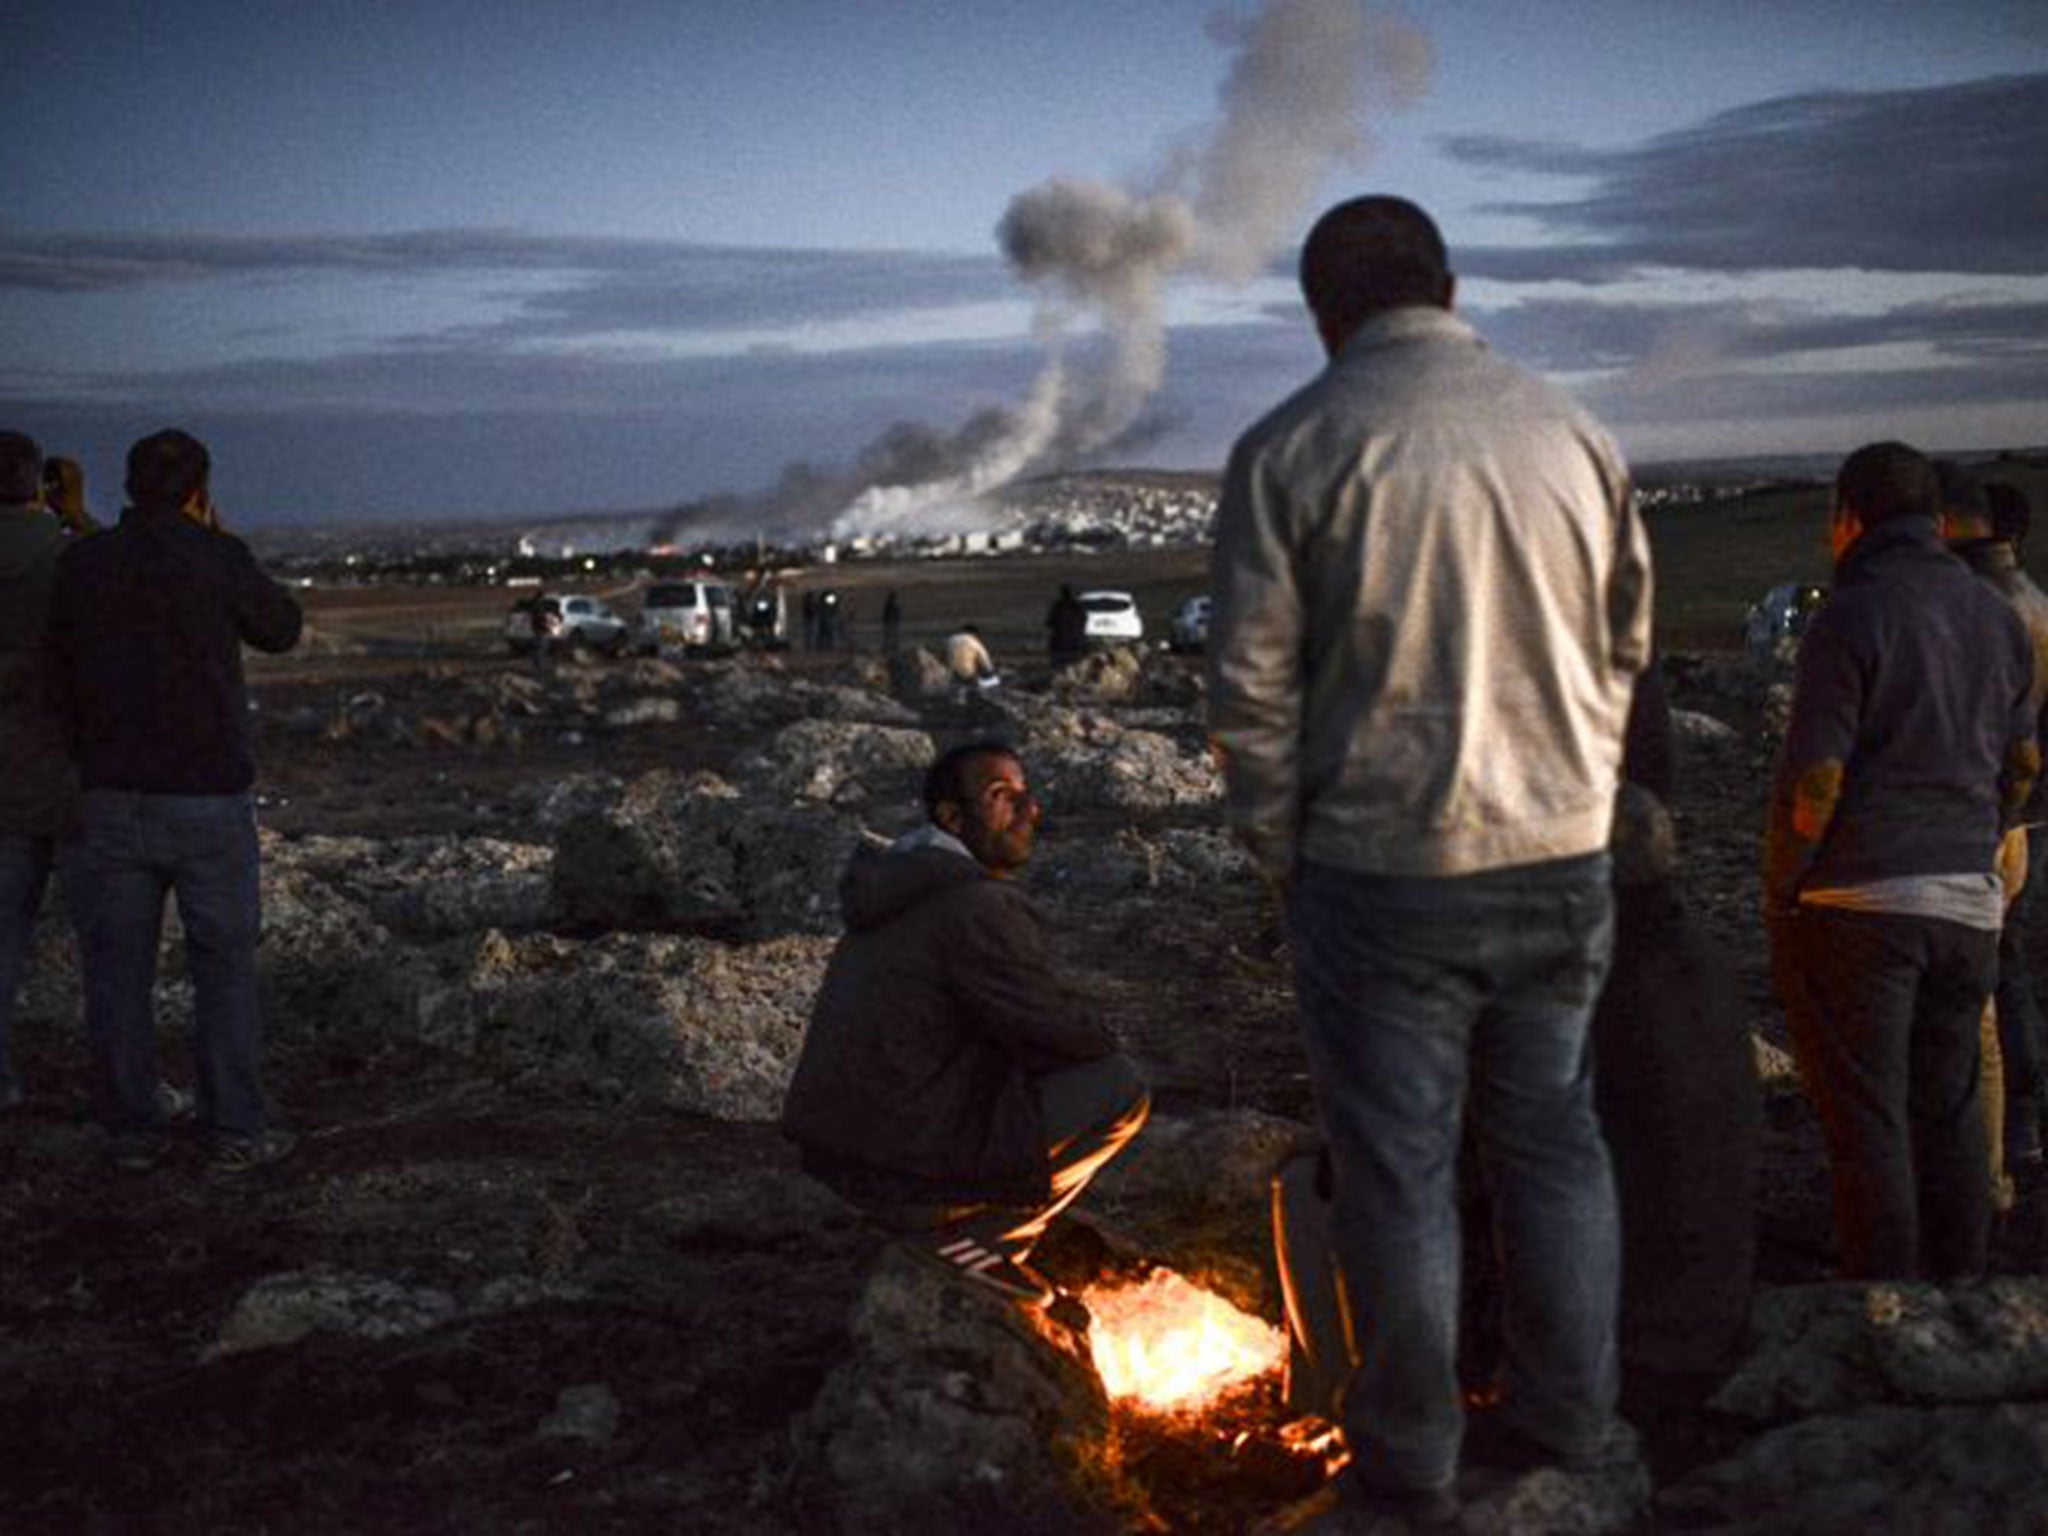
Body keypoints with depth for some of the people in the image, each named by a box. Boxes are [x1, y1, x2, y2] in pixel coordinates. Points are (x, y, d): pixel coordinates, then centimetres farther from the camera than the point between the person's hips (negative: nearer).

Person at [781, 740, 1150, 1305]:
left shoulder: (901, 888, 14)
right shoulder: (979, 908, -16)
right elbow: (1070, 1034, -11)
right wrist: (1107, 1048, 11)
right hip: (904, 1169, -10)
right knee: (1121, 1091, -6)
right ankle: (961, 1232, -4)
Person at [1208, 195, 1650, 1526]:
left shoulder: (1290, 449, -9)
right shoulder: (1573, 432, 3)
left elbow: (1252, 688, -9)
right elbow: (1628, 642, 10)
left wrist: (1281, 855, 2)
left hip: (1385, 868, -4)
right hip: (1563, 863, 4)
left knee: (1398, 1168, 7)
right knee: (1554, 1140, 18)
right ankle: (1569, 1415, 30)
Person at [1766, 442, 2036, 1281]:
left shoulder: (1851, 618, -11)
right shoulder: (1998, 616, 10)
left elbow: (1813, 780, -16)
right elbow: (2023, 761, 17)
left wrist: (1777, 892, -5)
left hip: (1853, 902, -6)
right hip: (1968, 901, 6)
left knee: (1864, 1116, 0)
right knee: (1950, 1108, 13)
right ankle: (1959, 1276, 19)